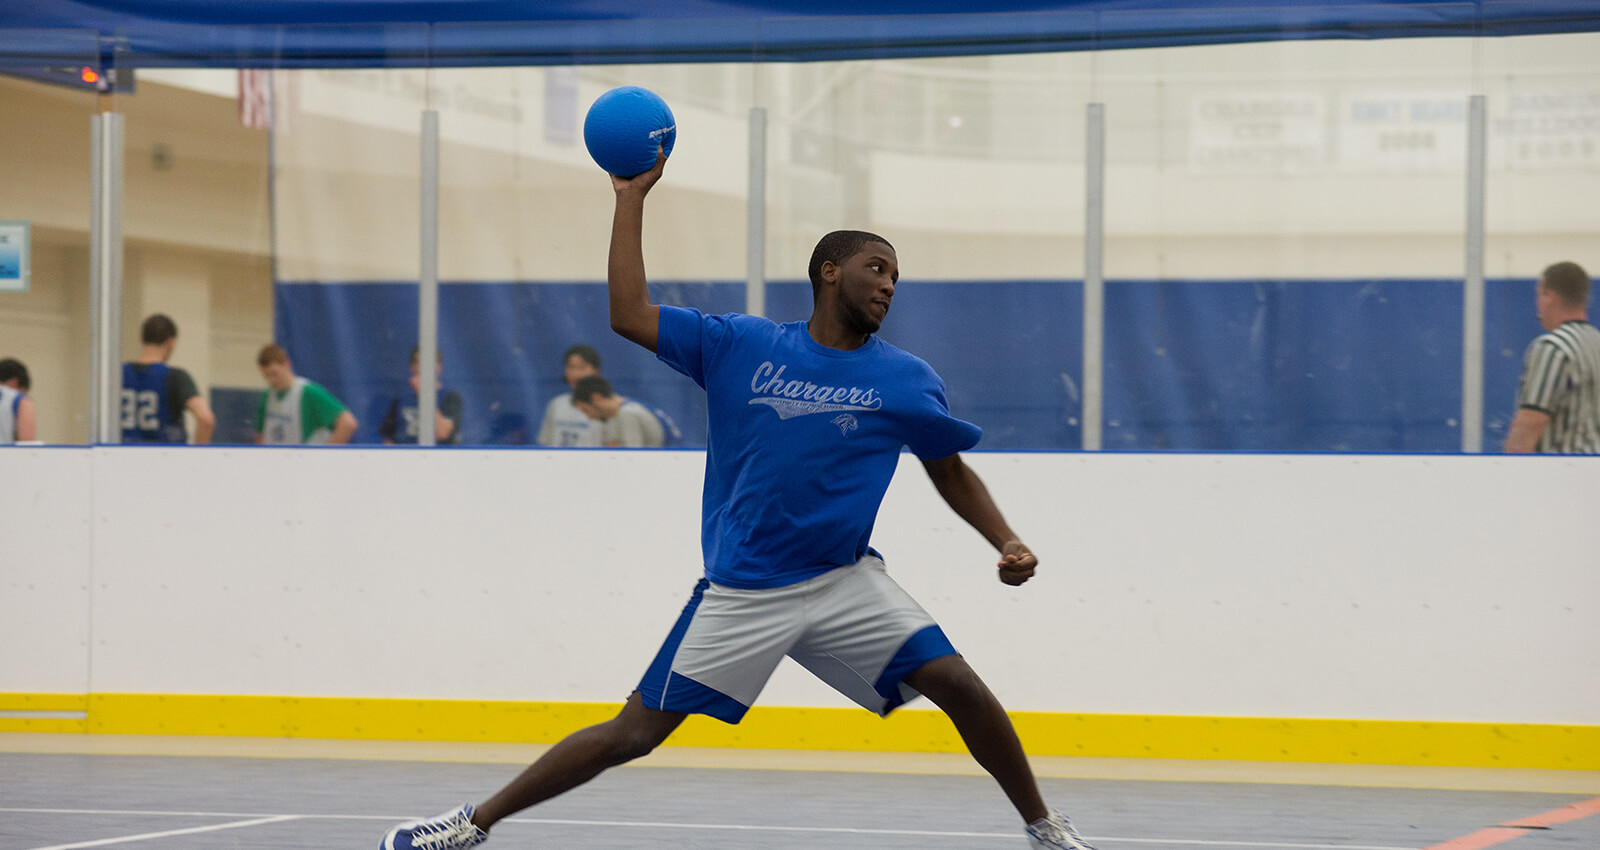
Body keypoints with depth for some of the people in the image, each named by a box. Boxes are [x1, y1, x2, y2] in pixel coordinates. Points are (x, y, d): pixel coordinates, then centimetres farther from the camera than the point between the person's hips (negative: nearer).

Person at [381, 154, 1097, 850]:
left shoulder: (906, 381, 3)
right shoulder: (738, 345, 0)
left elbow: (952, 473, 14)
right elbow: (628, 315, -2)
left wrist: (1008, 544, -1)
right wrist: (632, 198, -1)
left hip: (846, 583, 1)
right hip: (741, 594, -1)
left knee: (959, 686, -13)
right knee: (635, 732, -3)